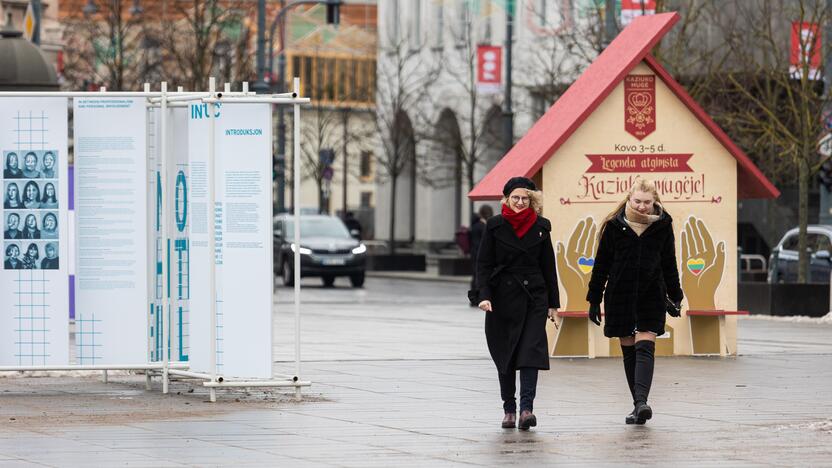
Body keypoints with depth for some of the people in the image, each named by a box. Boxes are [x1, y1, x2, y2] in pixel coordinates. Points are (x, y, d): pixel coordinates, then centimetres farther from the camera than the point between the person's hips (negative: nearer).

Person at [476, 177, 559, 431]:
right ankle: (509, 409, 16)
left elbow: (548, 266, 9)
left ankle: (526, 409, -20)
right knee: (505, 356, 6)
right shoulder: (495, 226, 1)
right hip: (502, 299, 0)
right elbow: (483, 263, -1)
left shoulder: (540, 227, 5)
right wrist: (484, 295, -14)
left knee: (530, 351, -13)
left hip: (534, 298, 0)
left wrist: (553, 304, 8)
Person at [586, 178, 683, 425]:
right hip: (620, 296, 1)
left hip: (651, 296, -1)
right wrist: (594, 300, 5)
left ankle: (641, 402, -25)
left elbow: (669, 264, 12)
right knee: (629, 351, 5)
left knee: (645, 348, -14)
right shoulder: (614, 226, -1)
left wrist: (675, 297, 15)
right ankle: (639, 405, 12)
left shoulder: (662, 226, 2)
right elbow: (601, 264, 5)